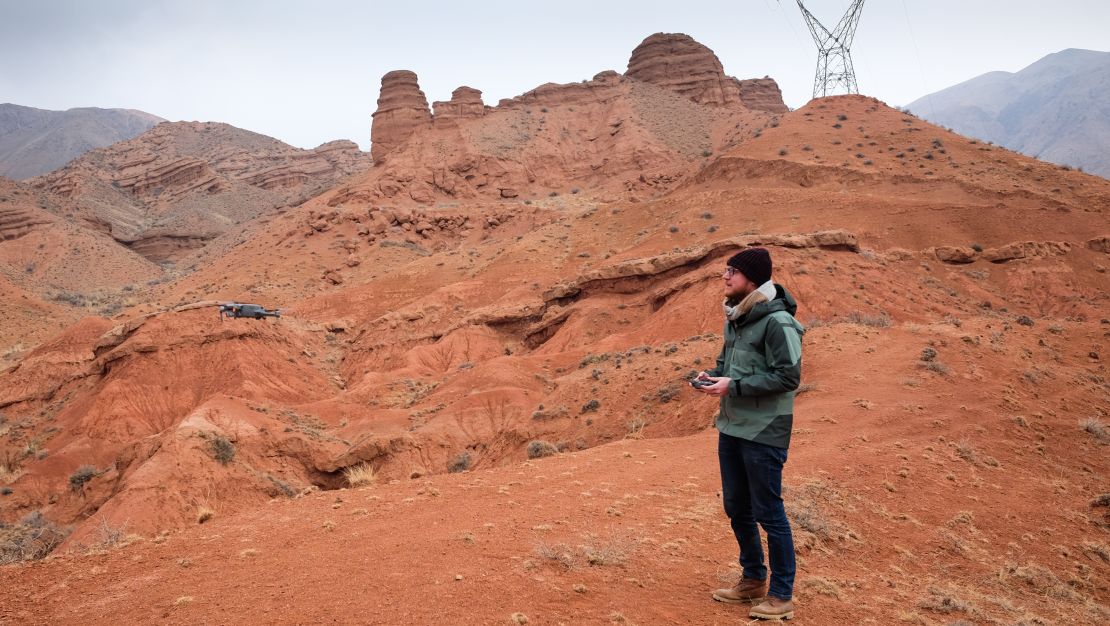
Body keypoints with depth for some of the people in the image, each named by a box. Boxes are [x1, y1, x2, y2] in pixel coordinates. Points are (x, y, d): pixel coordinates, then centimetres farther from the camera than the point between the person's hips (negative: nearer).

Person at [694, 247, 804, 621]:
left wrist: (734, 386, -22)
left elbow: (788, 376, -20)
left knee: (768, 513, 2)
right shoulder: (734, 318, 9)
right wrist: (712, 376, 0)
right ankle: (753, 581, 34)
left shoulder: (777, 321, -17)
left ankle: (781, 595, 17)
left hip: (763, 433, -9)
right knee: (737, 509, 17)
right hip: (731, 429, 9)